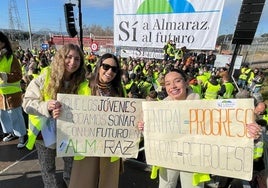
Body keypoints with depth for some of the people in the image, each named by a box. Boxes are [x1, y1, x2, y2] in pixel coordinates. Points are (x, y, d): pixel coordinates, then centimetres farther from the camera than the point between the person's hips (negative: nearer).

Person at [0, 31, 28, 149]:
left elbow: (18, 75, -18)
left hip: (12, 93, -6)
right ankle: (12, 133, 36)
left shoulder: (11, 58, -12)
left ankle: (22, 135, 17)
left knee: (15, 115, 2)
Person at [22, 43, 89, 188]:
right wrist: (46, 106, -35)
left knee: (72, 166, 23)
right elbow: (27, 102, -15)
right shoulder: (45, 77, -16)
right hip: (45, 131, -1)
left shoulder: (82, 83, -13)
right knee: (47, 168, 21)